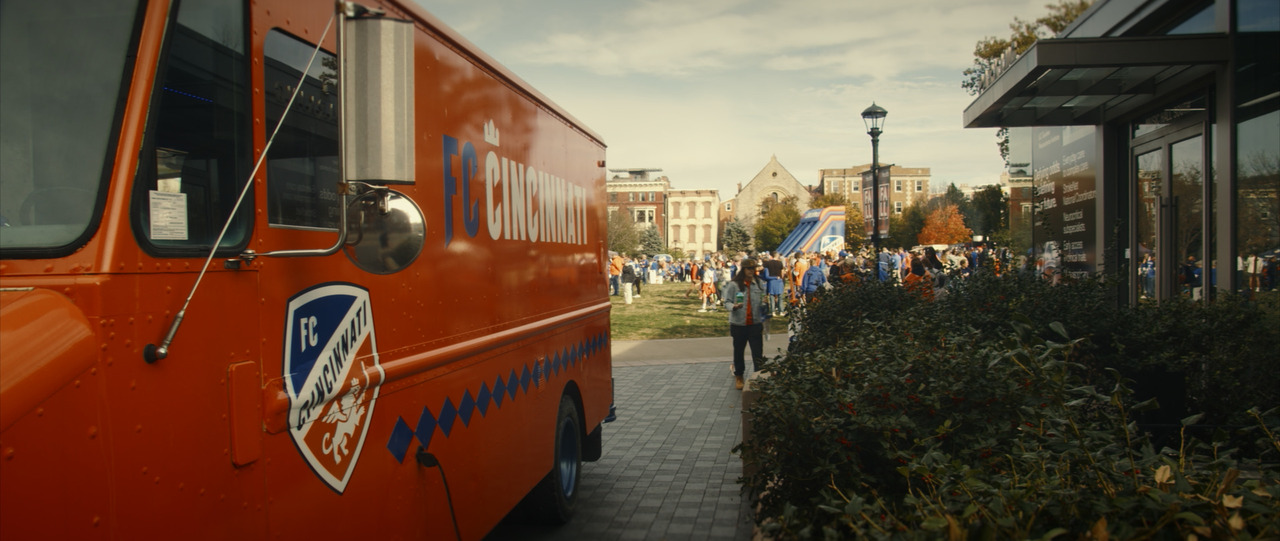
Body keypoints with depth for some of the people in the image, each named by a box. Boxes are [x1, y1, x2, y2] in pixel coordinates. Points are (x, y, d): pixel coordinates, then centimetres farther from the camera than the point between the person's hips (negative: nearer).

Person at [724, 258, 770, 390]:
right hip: (739, 324, -1)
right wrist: (734, 306, -25)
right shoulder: (734, 284, -7)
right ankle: (738, 376, 31)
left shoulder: (760, 283, 4)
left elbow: (763, 301, 13)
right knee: (739, 351, 14)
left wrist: (765, 303, -9)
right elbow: (727, 301, -5)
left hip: (755, 323, 1)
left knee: (758, 352, -2)